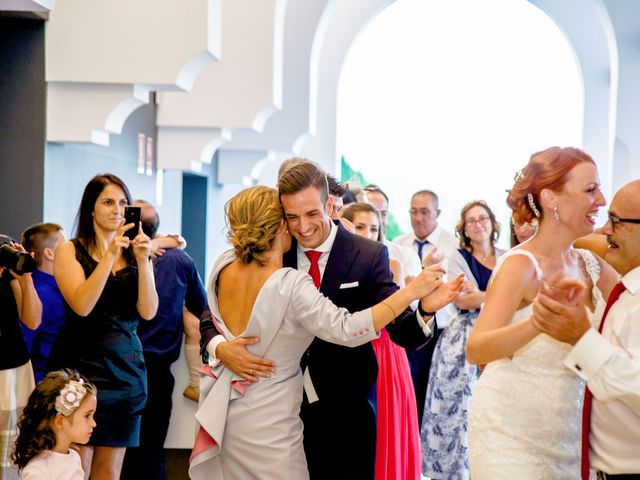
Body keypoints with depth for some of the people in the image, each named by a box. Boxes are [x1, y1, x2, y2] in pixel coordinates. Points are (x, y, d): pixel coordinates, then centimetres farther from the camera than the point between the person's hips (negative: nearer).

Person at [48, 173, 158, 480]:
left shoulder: (136, 253, 9)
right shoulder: (70, 251, 1)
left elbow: (148, 312, -3)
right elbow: (82, 306, -14)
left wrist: (143, 260, -14)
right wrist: (110, 254, -18)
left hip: (125, 367, 3)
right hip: (80, 364, -3)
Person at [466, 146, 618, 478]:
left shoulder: (589, 264, 4)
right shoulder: (520, 264, -16)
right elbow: (475, 350, -29)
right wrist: (538, 321, -44)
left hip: (566, 431, 7)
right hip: (513, 431, -7)